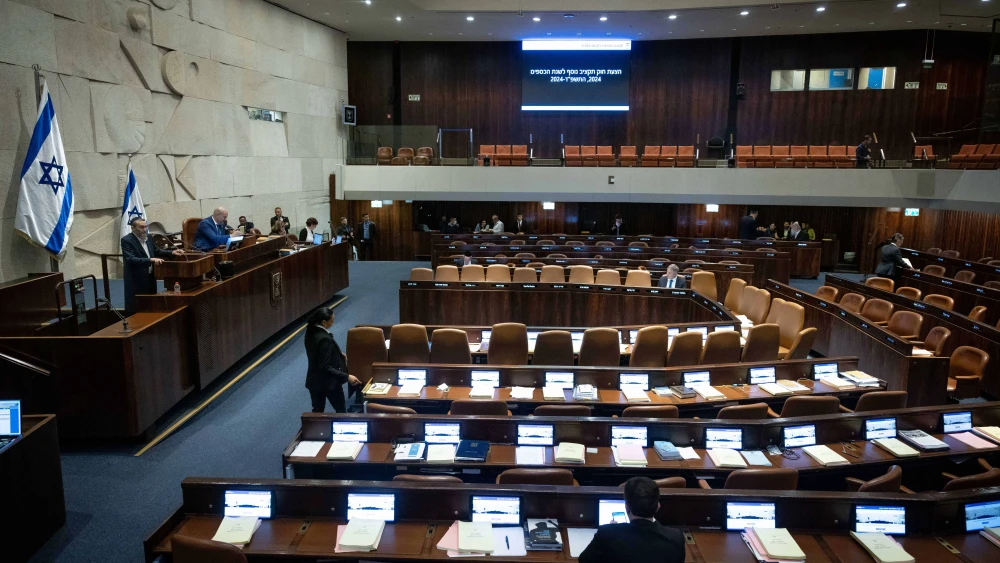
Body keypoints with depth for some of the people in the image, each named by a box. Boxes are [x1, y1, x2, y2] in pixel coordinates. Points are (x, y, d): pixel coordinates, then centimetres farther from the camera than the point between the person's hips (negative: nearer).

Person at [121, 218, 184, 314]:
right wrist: (151, 260, -33)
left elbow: (156, 251, 24)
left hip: (150, 278, 7)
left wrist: (172, 253, 9)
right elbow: (131, 259, -24)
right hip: (136, 281, -7)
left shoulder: (148, 238, 9)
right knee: (135, 311, -2)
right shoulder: (126, 240, -13)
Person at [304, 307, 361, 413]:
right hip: (328, 382, -8)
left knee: (317, 411, 18)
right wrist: (347, 377, -30)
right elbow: (325, 367, -29)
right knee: (341, 410, 12)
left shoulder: (311, 332, -2)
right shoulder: (324, 339, -28)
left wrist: (338, 354, 18)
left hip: (313, 380, 8)